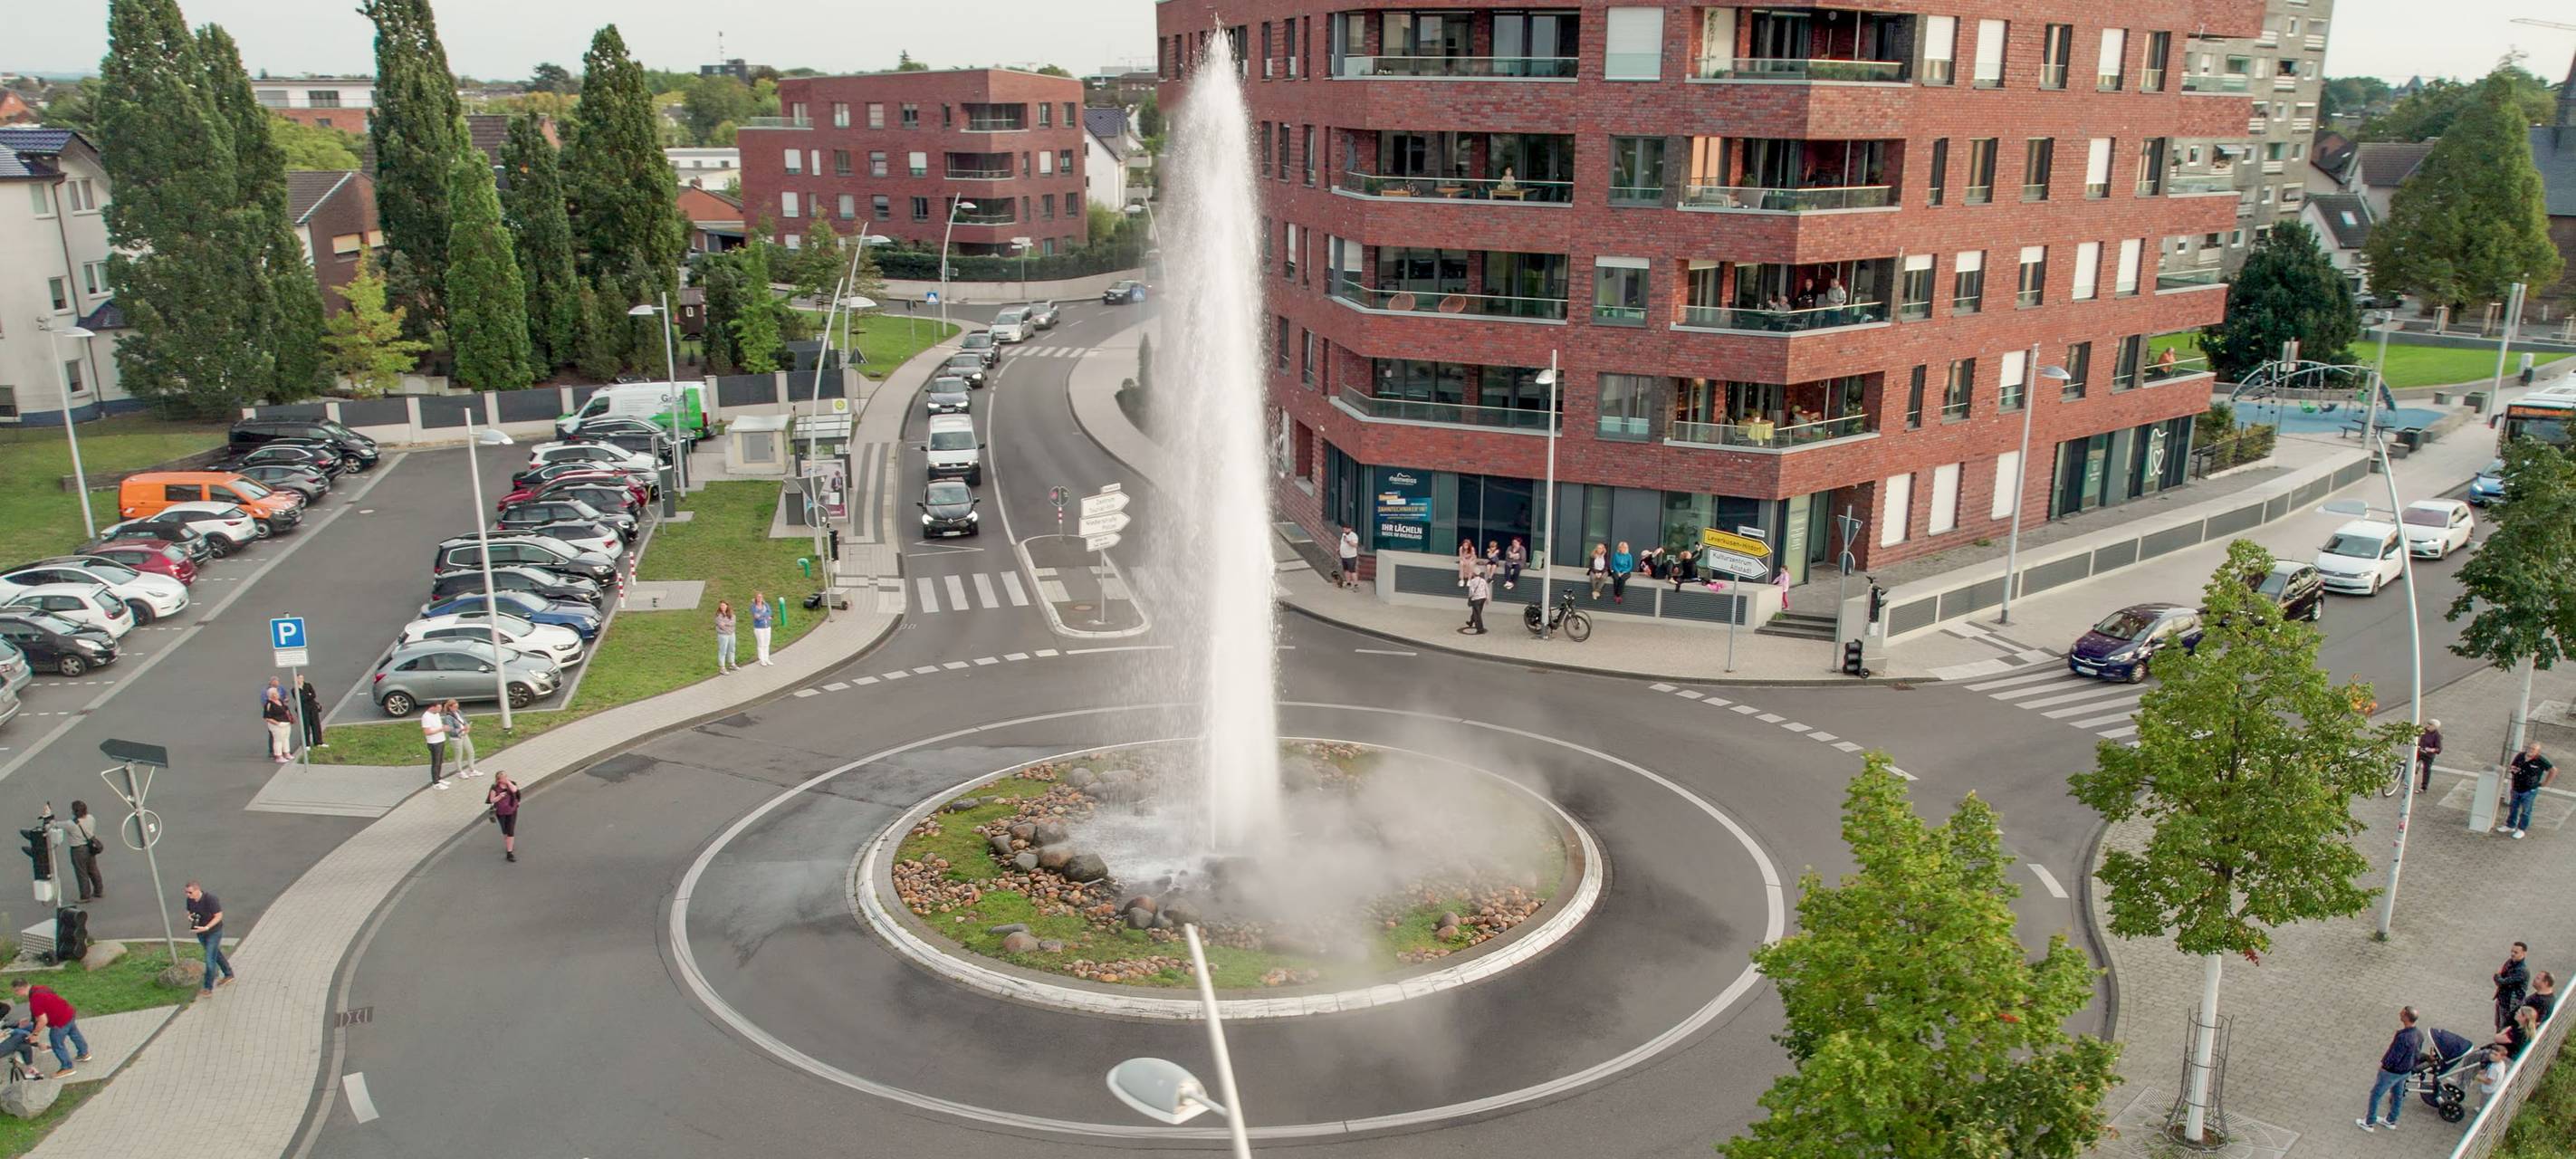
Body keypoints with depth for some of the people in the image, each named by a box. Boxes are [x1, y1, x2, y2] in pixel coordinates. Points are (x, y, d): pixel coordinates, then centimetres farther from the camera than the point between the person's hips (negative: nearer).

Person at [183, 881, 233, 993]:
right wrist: (189, 917, -16)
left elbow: (219, 916, -23)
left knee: (210, 959, -6)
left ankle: (208, 988, 4)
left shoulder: (210, 899, -28)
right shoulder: (190, 900, -9)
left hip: (214, 932, -7)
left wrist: (206, 928, -32)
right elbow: (189, 911, 9)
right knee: (215, 954, 22)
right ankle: (228, 975, 40)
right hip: (201, 933, 7)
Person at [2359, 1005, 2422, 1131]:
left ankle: (2369, 1123, 27)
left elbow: (2393, 1058, -30)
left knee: (2376, 1095, 12)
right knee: (2397, 1095, 26)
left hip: (2392, 1072, -8)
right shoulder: (2419, 1034, -11)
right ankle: (2392, 1121, 46)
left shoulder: (2403, 1037, -38)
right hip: (2405, 1071, 8)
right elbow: (2418, 1054, 4)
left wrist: (2383, 1064, -10)